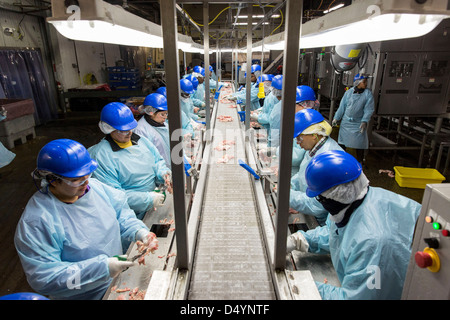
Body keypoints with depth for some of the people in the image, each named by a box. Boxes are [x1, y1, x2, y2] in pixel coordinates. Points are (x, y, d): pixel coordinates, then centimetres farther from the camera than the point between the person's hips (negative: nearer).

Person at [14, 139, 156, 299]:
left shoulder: (94, 186, -5)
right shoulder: (36, 221, -22)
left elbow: (121, 213, 5)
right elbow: (43, 278, -21)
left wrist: (139, 232, -14)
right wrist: (102, 267, -25)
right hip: (83, 295, -7)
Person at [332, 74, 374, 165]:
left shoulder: (368, 94, -4)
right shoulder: (348, 92, 1)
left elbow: (368, 109, -10)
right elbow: (342, 107, 5)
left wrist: (364, 121, -24)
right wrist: (336, 118, -1)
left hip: (358, 124, -2)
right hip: (346, 123, 2)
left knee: (359, 144, 3)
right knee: (342, 142, 12)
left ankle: (360, 162, 20)